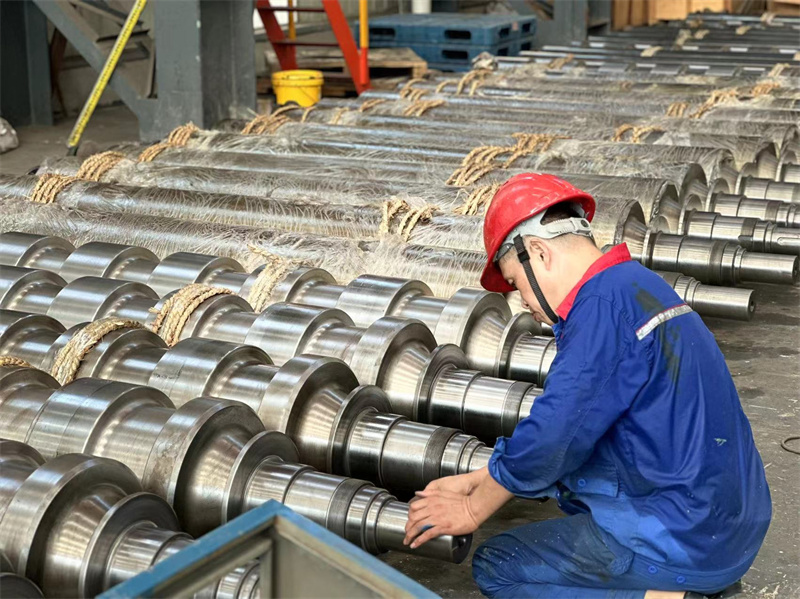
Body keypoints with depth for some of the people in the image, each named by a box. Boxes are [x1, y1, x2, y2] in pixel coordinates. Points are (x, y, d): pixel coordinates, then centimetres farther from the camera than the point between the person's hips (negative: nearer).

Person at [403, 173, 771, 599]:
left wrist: (472, 509, -3)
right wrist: (476, 482, 16)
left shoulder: (604, 304, -19)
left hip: (684, 539, -9)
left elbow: (549, 437, -20)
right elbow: (567, 422, 17)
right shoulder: (636, 285, 11)